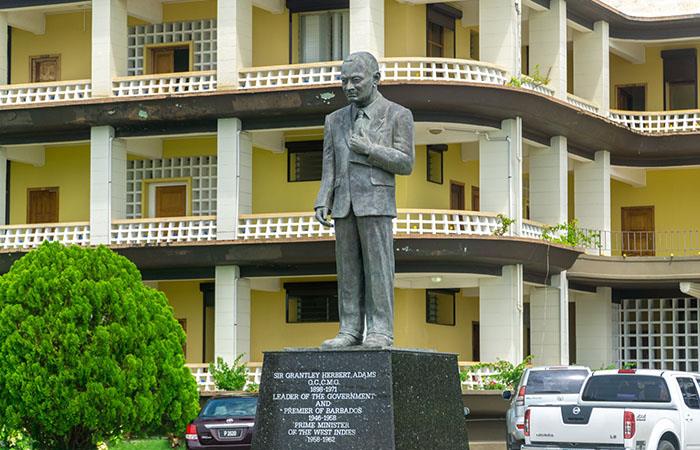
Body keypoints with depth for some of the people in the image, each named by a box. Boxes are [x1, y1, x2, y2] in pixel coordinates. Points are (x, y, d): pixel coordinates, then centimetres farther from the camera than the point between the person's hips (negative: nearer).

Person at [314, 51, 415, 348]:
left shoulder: (398, 115, 0)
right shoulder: (336, 121, 14)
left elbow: (405, 164, -4)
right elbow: (329, 168, 11)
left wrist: (370, 150, -14)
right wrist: (322, 204, -2)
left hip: (376, 202, -4)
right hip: (344, 204, 5)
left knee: (378, 268, -7)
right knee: (348, 270, 3)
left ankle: (380, 332, -5)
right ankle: (350, 331, 5)